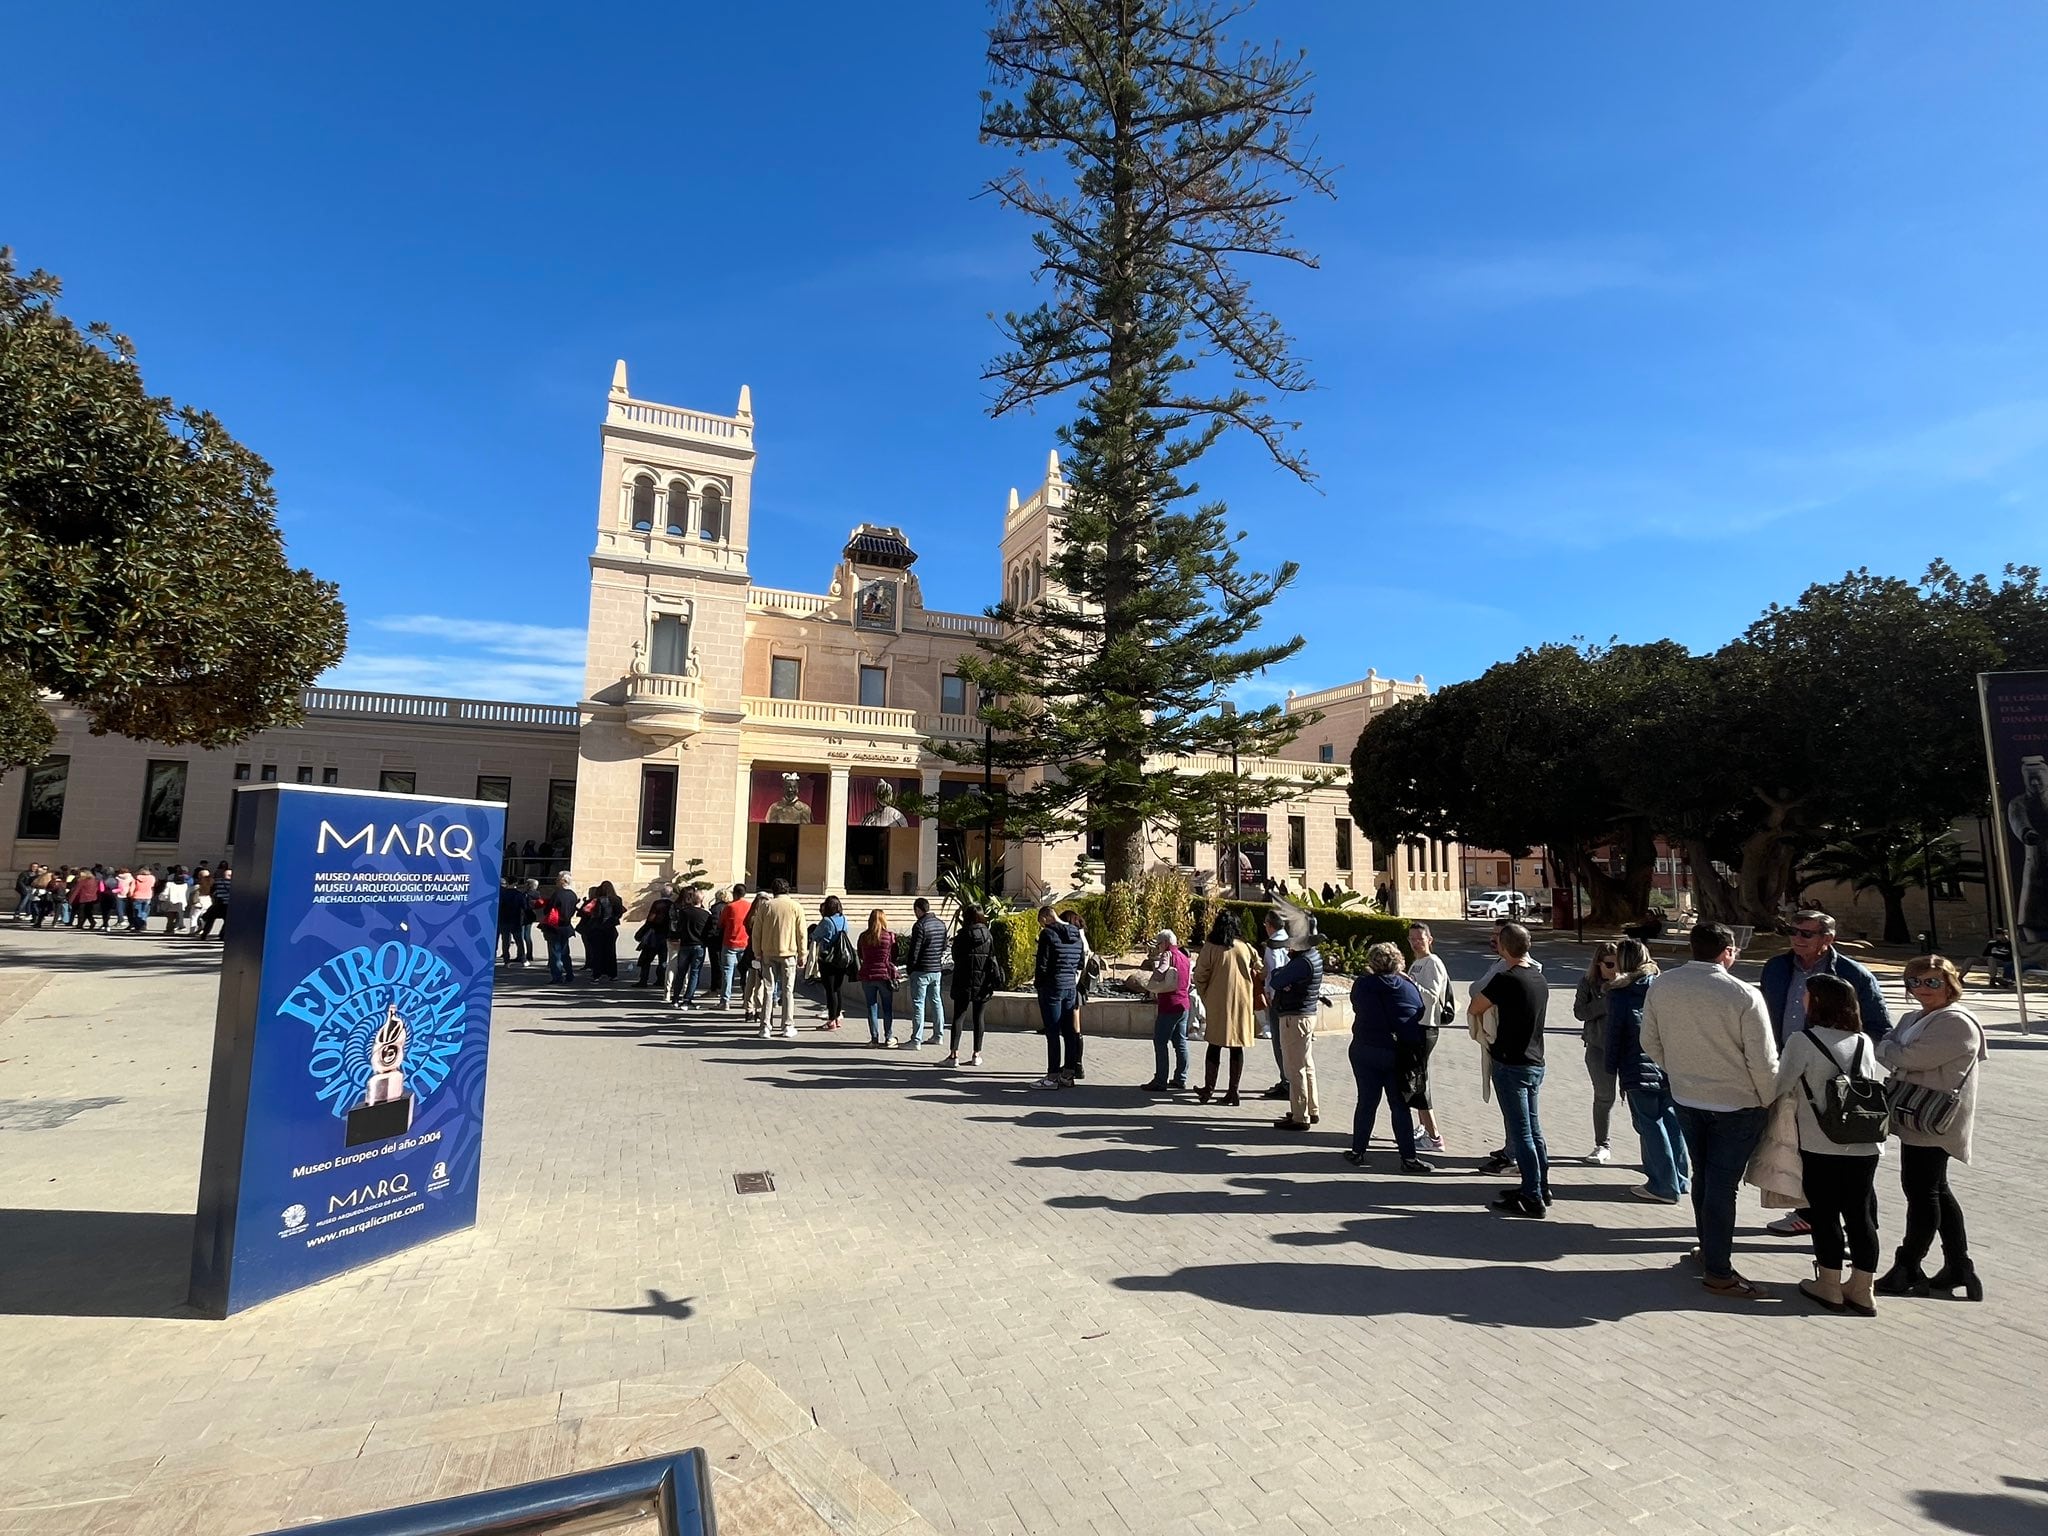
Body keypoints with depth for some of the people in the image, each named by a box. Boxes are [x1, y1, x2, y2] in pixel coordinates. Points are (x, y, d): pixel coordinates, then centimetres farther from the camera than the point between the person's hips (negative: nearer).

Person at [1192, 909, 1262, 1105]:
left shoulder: (1209, 949, -7)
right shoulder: (1245, 948, 1)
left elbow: (1200, 977, -5)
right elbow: (1261, 971, 9)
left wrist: (1206, 998, 8)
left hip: (1218, 1003, -2)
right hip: (1242, 1003, 2)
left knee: (1215, 1045, 8)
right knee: (1237, 1047, 8)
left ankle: (1209, 1088, 8)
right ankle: (1233, 1091, 10)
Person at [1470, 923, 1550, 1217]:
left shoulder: (1505, 979, -19)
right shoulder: (1539, 978, 6)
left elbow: (1474, 1009, -8)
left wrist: (1483, 1029, 12)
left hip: (1511, 1065, -8)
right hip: (1536, 1063, 8)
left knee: (1521, 1132, -1)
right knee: (1534, 1129, 17)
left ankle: (1532, 1199, 5)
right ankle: (1541, 1190, 27)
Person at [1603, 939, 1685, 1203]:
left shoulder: (1619, 994, -9)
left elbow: (1614, 1034, -7)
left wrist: (1611, 1069, 1)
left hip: (1639, 1070, -5)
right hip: (1670, 1069, 5)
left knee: (1650, 1125, 3)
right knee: (1671, 1122, 15)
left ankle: (1664, 1186, 8)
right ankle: (1681, 1178, 26)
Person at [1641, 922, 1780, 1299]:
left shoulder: (1662, 986, -8)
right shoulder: (1744, 996, -21)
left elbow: (1650, 1042, 3)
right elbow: (1763, 1061, -16)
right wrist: (1771, 1103, 0)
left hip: (1685, 1098, 4)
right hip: (1737, 1104, -4)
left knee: (1702, 1176, 21)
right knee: (1723, 1184, 4)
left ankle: (1708, 1249, 36)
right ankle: (1718, 1272, 12)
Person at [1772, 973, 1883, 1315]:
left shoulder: (1802, 1040, -13)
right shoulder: (1864, 1041, 4)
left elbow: (1781, 1087, -11)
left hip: (1820, 1146, -5)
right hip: (1865, 1146, 5)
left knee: (1825, 1213, 7)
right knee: (1860, 1213, 12)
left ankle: (1830, 1287, 16)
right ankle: (1861, 1289, 20)